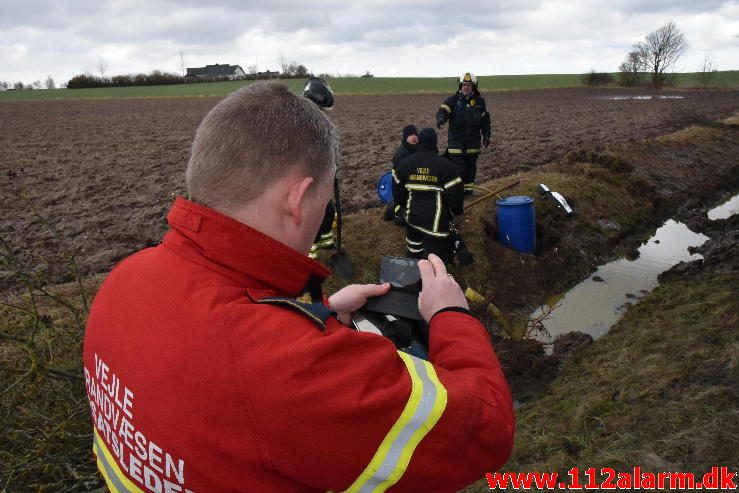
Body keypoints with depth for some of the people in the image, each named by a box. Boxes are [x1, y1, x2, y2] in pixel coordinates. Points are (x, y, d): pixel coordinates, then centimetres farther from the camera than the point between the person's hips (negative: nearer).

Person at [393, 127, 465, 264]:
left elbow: (397, 191, 7)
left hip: (412, 217, 5)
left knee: (414, 253, 26)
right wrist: (458, 210, 8)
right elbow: (455, 192, -12)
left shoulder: (405, 163, 0)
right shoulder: (444, 164, -14)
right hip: (436, 222, -5)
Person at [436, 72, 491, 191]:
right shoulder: (453, 100, -1)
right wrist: (441, 118, -38)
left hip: (473, 140, 3)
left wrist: (486, 135, 11)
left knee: (471, 166, 10)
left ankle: (468, 187, 23)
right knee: (457, 167, -7)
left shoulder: (480, 101, 9)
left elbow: (485, 119, 16)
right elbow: (443, 110, -14)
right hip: (456, 140, -3)